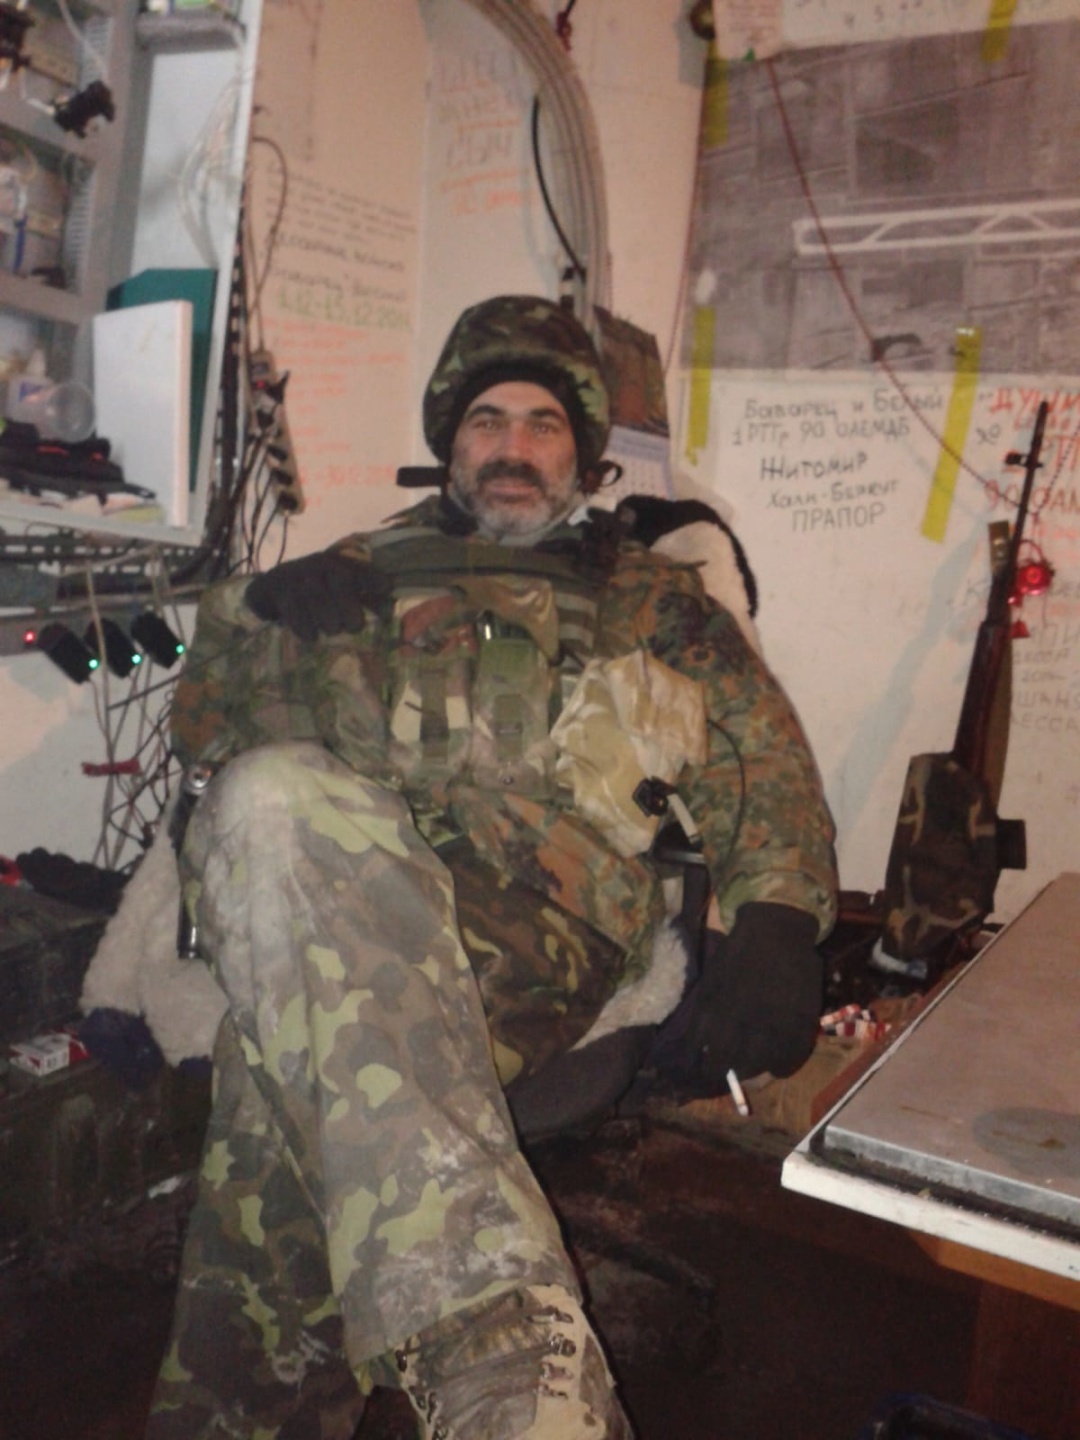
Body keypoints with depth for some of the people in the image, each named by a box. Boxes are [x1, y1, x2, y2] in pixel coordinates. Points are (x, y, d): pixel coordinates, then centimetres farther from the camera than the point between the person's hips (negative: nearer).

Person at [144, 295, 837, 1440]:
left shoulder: (658, 601, 26)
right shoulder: (367, 573, 30)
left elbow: (763, 772, 14)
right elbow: (206, 734, 26)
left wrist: (774, 923, -5)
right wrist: (260, 618, 5)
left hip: (550, 936, -2)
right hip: (343, 906, 3)